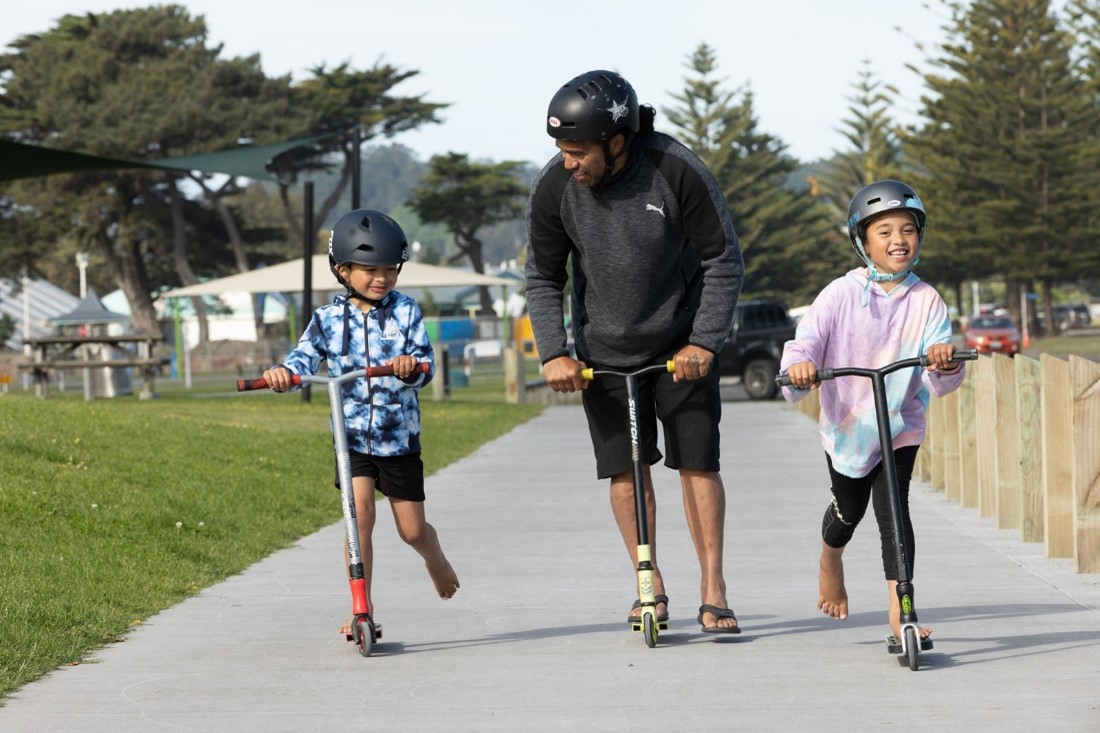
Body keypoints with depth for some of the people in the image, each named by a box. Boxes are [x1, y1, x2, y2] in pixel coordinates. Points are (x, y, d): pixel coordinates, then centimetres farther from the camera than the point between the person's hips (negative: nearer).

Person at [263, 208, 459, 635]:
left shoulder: (405, 312, -4)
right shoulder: (329, 319, -1)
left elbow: (425, 363, -12)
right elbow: (306, 357, -10)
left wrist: (411, 366, -35)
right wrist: (284, 373, -32)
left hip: (399, 436, 0)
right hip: (353, 436, 0)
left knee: (412, 530, 7)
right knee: (360, 513, -17)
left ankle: (435, 560, 43)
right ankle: (362, 610, -11)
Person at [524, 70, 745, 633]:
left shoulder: (677, 172, -21)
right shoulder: (553, 189, -15)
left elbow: (724, 260, -11)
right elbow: (543, 279, -1)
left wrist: (705, 341, -15)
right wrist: (553, 353, -12)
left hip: (681, 344, -2)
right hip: (603, 351, 2)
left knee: (697, 460, -4)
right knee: (625, 468, 0)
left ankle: (712, 589, 5)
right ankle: (651, 586, 14)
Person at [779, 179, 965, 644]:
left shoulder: (926, 301, -10)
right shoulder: (840, 296, -13)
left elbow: (941, 383, -15)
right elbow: (806, 341, -21)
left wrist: (945, 364, -38)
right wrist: (798, 367, -44)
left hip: (900, 423, 0)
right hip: (847, 424, 0)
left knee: (892, 506, -16)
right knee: (849, 509, 16)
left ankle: (899, 610, -15)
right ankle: (830, 561, 51)